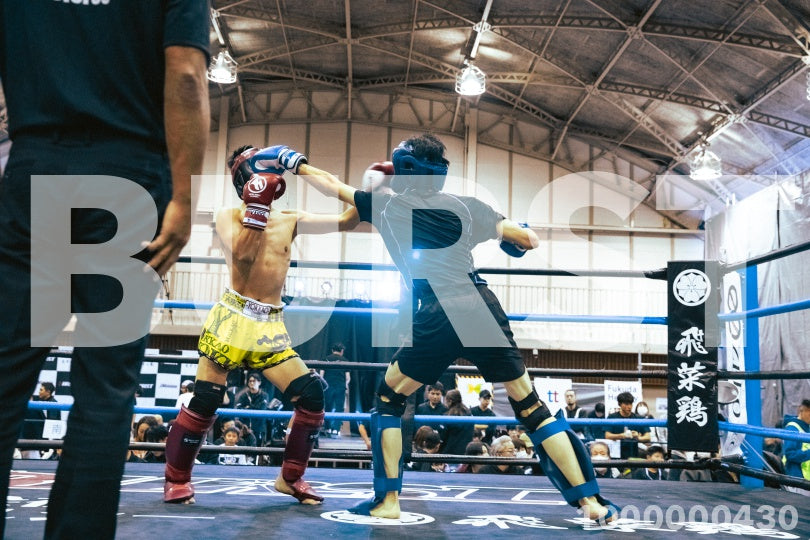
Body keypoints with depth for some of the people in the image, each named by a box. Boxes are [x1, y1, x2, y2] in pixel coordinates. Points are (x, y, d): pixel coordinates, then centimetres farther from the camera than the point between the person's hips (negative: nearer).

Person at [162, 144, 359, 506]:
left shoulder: (290, 221, 11)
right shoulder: (228, 217, 1)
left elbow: (344, 222, 8)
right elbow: (240, 254, -19)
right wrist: (256, 204, -23)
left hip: (271, 325, 4)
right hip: (233, 317, -4)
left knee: (312, 395, -5)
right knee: (205, 401, -5)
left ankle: (290, 478, 11)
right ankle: (176, 479, 15)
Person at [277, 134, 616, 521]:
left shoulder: (386, 204, 12)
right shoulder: (465, 207, 15)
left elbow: (335, 187, 26)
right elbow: (528, 241, 13)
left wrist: (294, 162, 41)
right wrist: (514, 238, 37)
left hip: (438, 318, -2)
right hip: (483, 308, 3)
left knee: (389, 398, 19)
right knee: (530, 405, 12)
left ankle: (387, 501, 16)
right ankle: (589, 501, 10)